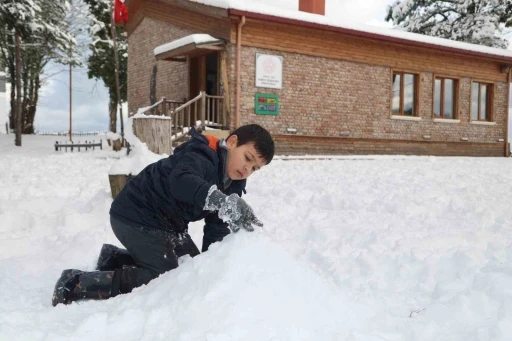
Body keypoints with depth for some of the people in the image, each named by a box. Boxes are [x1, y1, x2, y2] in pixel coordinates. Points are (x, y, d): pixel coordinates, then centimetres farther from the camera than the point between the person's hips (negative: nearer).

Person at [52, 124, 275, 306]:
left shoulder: (232, 185, 1)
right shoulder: (201, 157, -28)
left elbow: (217, 227, 2)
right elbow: (180, 181, -51)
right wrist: (221, 200, -65)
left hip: (166, 221, 10)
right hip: (135, 217, -10)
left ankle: (115, 258, 21)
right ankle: (75, 284, -9)